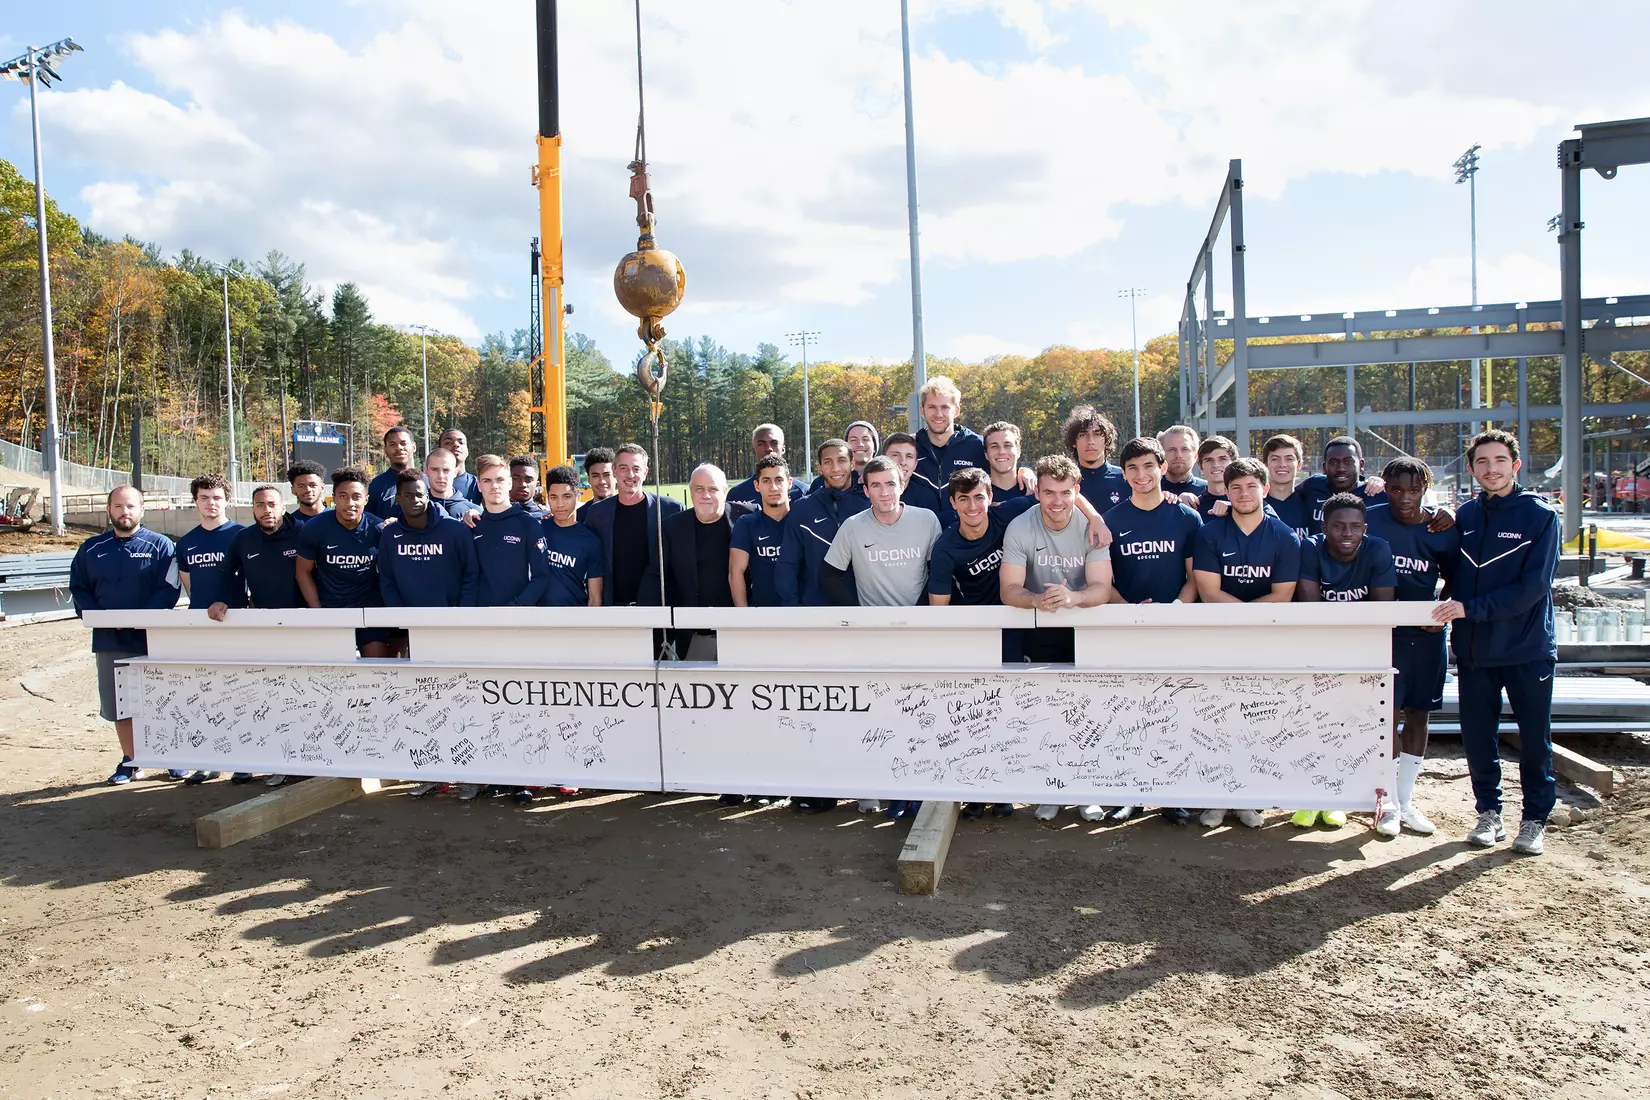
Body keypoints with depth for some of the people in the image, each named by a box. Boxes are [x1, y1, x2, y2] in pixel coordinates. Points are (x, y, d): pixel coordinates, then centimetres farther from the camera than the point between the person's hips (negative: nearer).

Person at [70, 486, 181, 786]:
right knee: (118, 705, 9)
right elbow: (78, 588, 11)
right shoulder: (91, 548, 12)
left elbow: (169, 589, -8)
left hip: (153, 640, -4)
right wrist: (99, 615, -7)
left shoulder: (160, 545, 0)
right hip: (109, 641, 4)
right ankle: (129, 762, 21)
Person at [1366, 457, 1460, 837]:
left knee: (1418, 714, 10)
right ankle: (1388, 803, 8)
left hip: (1426, 635, 3)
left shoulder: (1443, 530, -1)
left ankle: (1406, 800, 23)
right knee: (1389, 715, -6)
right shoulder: (1370, 521, -8)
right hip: (1383, 632, -3)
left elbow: (1454, 579, 11)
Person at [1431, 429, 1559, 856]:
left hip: (1527, 648, -3)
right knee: (1477, 737, 9)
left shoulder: (1540, 515, -6)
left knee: (1534, 738, 6)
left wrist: (1470, 608, -20)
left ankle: (1534, 820, 20)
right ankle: (1489, 813, 24)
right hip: (1474, 649, 4)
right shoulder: (1466, 515, 6)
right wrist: (1450, 606, -1)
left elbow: (1532, 587, -15)